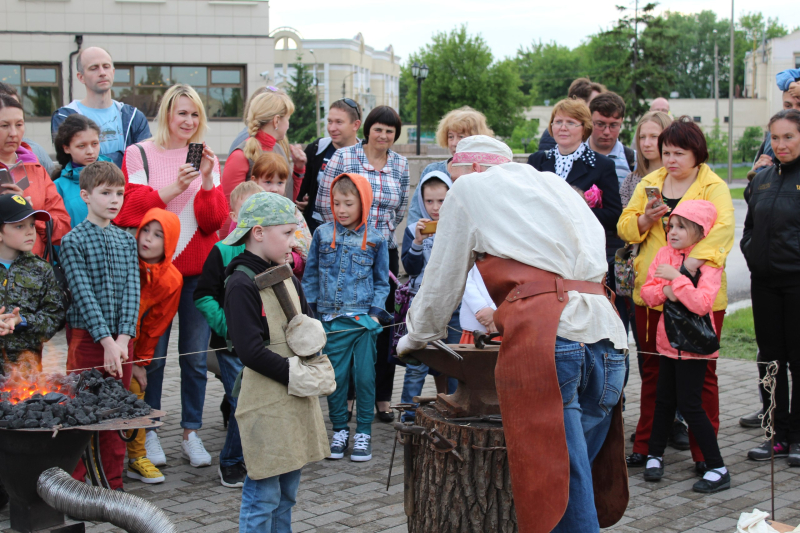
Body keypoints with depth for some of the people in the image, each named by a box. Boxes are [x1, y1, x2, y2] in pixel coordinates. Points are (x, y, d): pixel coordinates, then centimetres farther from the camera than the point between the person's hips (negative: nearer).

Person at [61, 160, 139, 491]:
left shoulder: (127, 240, 10)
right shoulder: (73, 241, -4)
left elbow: (132, 290, 0)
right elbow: (83, 294, -12)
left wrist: (123, 339, -13)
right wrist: (107, 340, -20)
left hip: (121, 339, 4)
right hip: (86, 336, -4)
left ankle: (113, 484, 19)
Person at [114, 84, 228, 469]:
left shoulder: (207, 158, 10)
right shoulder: (139, 155, 3)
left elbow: (215, 218, 2)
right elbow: (131, 209, -7)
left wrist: (207, 180, -14)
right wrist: (175, 187, -18)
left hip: (198, 270, 2)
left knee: (196, 356, 4)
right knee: (153, 355, 1)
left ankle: (191, 434, 14)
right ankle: (149, 433, 15)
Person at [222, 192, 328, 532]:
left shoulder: (287, 278, 13)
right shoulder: (241, 284, -14)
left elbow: (310, 324, 20)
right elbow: (250, 350, -20)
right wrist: (294, 374, -17)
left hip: (297, 396, 8)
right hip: (266, 399, -8)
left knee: (288, 488, 15)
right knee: (264, 492, -2)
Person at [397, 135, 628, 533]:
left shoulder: (470, 189, 15)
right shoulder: (558, 187, 31)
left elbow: (443, 280, 18)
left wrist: (416, 338, 33)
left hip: (545, 338, -6)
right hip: (607, 334, 6)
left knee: (559, 486, -8)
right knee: (576, 477, 12)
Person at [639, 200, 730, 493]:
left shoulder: (709, 262, -14)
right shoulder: (664, 254, 4)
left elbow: (702, 303, -27)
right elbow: (647, 292, 3)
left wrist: (676, 277, -23)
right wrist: (665, 291, -16)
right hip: (668, 339, 6)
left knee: (689, 405, -6)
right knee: (664, 400, 15)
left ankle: (718, 469, 3)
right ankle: (655, 455, 30)